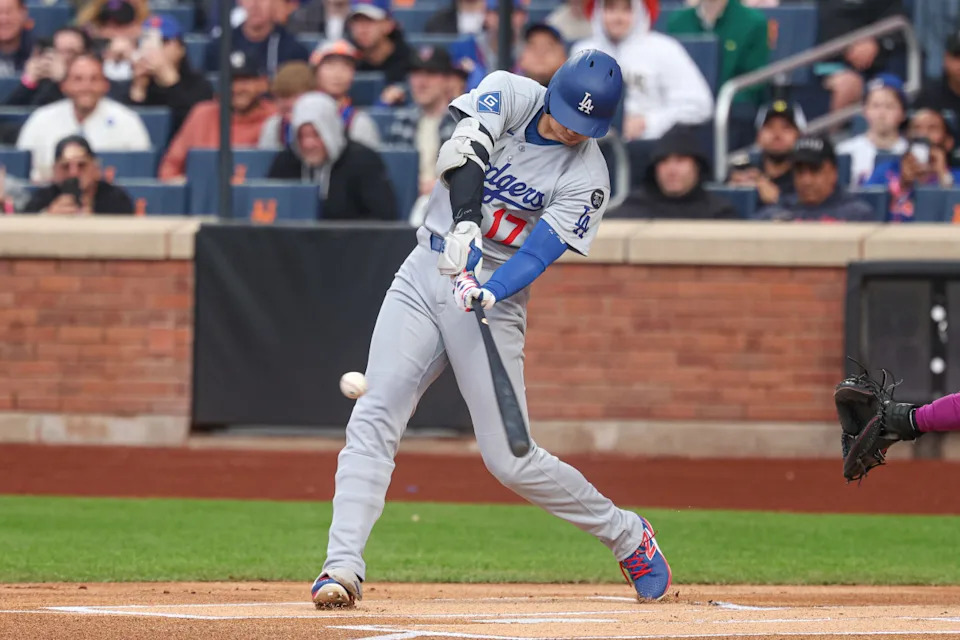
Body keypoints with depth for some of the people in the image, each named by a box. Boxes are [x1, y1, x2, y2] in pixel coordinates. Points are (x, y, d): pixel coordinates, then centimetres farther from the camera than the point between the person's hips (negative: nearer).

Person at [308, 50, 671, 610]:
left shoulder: (587, 176, -8)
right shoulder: (509, 94, -3)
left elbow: (541, 250, -18)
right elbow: (465, 149, -21)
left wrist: (488, 292, -36)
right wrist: (464, 224, -37)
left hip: (496, 297, -2)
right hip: (425, 275, 2)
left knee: (509, 458, -6)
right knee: (375, 417, -14)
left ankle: (627, 536, 14)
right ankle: (344, 566, -18)